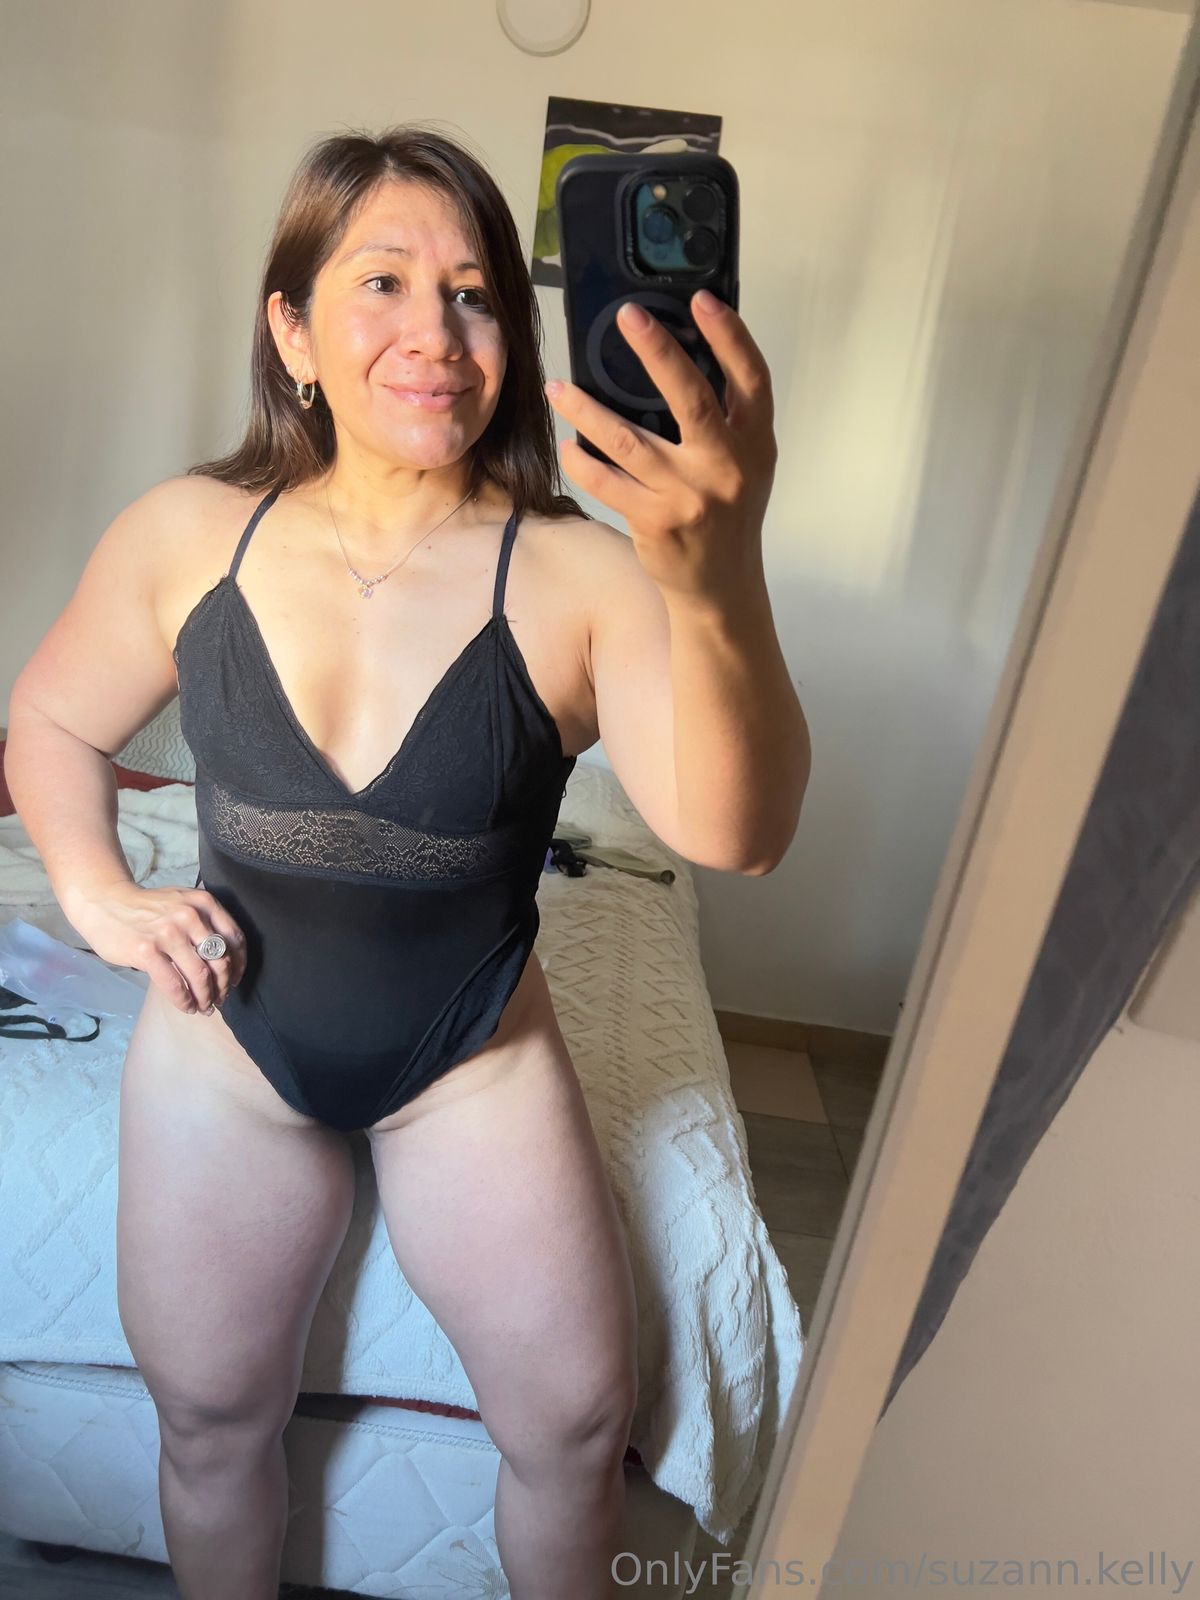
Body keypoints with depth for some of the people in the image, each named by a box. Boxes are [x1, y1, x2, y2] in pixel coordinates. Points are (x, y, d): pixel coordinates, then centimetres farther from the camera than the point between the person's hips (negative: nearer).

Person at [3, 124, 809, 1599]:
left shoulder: (581, 576, -20)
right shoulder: (186, 537, -10)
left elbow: (732, 835, -35)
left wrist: (718, 583, -52)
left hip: (479, 1072, -1)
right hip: (226, 1052, 3)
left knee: (574, 1425, 10)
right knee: (210, 1419, 19)